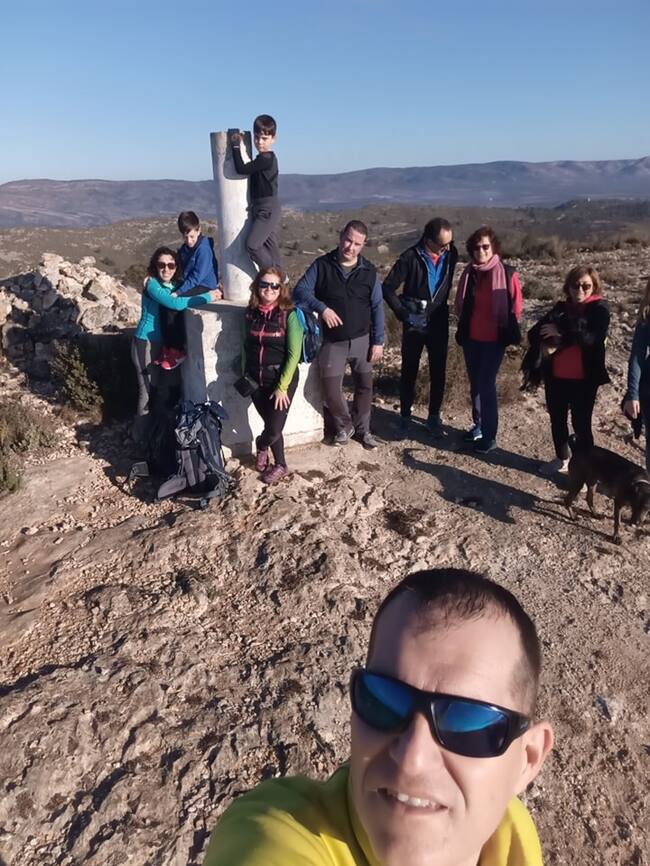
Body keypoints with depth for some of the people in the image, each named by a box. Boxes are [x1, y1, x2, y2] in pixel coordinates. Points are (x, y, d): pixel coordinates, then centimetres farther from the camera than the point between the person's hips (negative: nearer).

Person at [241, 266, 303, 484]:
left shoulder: (289, 315, -12)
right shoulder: (251, 313, 2)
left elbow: (294, 354, -13)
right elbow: (246, 347, 12)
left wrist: (282, 386, -14)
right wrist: (245, 376, 7)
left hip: (281, 378, -3)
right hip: (256, 380, 4)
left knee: (274, 430, -2)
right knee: (271, 426, 10)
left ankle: (262, 444, 33)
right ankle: (280, 465, 32)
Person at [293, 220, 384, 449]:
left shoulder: (369, 271, 0)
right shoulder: (322, 265, -4)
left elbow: (377, 308, 1)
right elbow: (300, 291, -8)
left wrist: (378, 341, -3)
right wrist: (322, 308, -24)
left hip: (362, 340, 2)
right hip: (332, 342, -1)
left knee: (364, 386, 10)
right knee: (330, 390, -2)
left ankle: (362, 429, 30)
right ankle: (344, 426, 25)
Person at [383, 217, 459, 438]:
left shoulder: (450, 255, -5)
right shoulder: (411, 257, -15)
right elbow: (388, 288, -11)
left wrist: (442, 307, 5)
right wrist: (403, 313, -13)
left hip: (439, 323, 3)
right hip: (415, 324, -3)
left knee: (438, 372, 8)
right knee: (409, 372, 8)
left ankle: (434, 416, 22)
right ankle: (405, 416, 21)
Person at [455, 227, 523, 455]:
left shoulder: (507, 274, -11)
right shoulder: (469, 273, 4)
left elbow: (515, 308, -5)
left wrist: (507, 332, 0)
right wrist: (463, 327, 13)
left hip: (494, 340, -5)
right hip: (470, 338, 5)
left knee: (487, 385, -5)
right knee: (475, 384, 14)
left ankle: (489, 436, 5)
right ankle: (478, 425, 29)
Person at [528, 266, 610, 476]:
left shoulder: (599, 309, -7)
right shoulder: (561, 307, 7)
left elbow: (593, 337, -24)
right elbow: (535, 333, 4)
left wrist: (561, 332, -17)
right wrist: (545, 344, -17)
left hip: (583, 380, -5)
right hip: (555, 377, 6)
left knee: (581, 424, 0)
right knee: (557, 419, 18)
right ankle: (562, 459, 38)